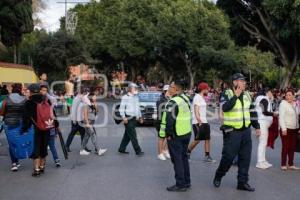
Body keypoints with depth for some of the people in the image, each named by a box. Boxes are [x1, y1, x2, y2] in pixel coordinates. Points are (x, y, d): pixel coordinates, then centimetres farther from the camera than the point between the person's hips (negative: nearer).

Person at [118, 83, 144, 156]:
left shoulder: (136, 97, 16)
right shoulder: (125, 97, -8)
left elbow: (138, 108, 24)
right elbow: (121, 108, -11)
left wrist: (140, 117, 21)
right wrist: (123, 117, -19)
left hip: (134, 119, 8)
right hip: (128, 119, -8)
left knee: (127, 135, 12)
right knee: (133, 136, -7)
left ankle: (122, 149, 22)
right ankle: (138, 151, -5)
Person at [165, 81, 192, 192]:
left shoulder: (173, 102, -19)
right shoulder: (186, 99, 8)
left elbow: (170, 120, -23)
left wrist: (169, 134, -12)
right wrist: (187, 129, 17)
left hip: (176, 136, -8)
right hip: (187, 133, 8)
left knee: (177, 159, 1)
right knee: (184, 157, 17)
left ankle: (180, 185, 5)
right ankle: (187, 182, 25)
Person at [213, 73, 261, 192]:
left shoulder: (247, 95, 10)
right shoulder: (227, 94, -8)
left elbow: (252, 112, 17)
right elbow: (225, 108, -27)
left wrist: (257, 127, 14)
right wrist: (236, 96, -24)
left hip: (246, 131, 6)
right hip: (232, 132, -6)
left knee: (245, 158, 7)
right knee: (228, 157, -2)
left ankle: (242, 182, 17)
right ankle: (218, 176, 22)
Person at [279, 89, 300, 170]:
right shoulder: (283, 104, -8)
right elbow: (281, 117, -13)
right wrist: (283, 129, -19)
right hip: (286, 128, -6)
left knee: (292, 147, 7)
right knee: (285, 147, -3)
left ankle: (291, 164, 15)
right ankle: (283, 165, 4)